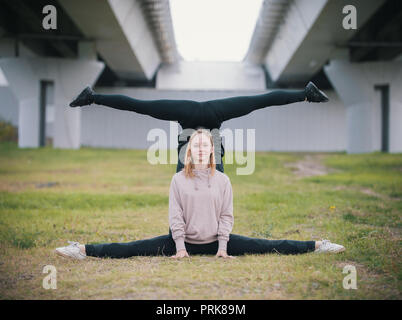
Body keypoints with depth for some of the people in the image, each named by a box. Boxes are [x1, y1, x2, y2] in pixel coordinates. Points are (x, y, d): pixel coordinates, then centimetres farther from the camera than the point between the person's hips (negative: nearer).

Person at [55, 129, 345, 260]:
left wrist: (222, 246, -9)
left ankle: (316, 246, -2)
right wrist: (180, 246, -12)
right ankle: (84, 251, -18)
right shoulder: (179, 179, -3)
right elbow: (175, 215, -5)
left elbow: (226, 215, -1)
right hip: (185, 240, 0)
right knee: (135, 248, -12)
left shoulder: (223, 180, 0)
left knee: (264, 246, -7)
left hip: (215, 240, 1)